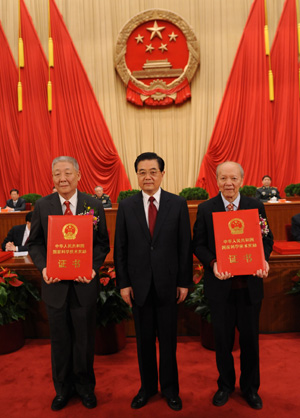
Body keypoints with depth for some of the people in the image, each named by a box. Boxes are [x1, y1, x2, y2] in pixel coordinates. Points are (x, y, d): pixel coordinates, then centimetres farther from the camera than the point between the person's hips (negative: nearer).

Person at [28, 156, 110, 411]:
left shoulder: (94, 205, -4)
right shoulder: (42, 206, -1)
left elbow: (103, 243, -2)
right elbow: (34, 243, 2)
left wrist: (94, 267, -17)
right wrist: (43, 267, -14)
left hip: (84, 284, -1)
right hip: (55, 284, 1)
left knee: (84, 339, 15)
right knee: (59, 340, 17)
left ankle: (85, 387, 39)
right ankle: (63, 389, 41)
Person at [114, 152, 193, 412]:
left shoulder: (178, 204, -3)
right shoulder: (126, 206, 0)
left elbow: (185, 246, -2)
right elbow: (120, 248, 2)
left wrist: (184, 282, -3)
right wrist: (123, 283, -1)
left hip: (168, 283, -1)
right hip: (139, 284, 1)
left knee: (168, 339, 12)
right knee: (144, 339, 15)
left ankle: (170, 388, 35)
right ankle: (147, 386, 37)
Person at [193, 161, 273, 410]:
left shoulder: (256, 206, 0)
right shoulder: (205, 209, -3)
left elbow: (267, 238, 3)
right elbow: (199, 244, -3)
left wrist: (264, 259, -17)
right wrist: (213, 264, -20)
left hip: (250, 284, 1)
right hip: (220, 284, -1)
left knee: (250, 338, 16)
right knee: (223, 339, 15)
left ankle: (250, 388, 40)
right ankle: (226, 385, 40)